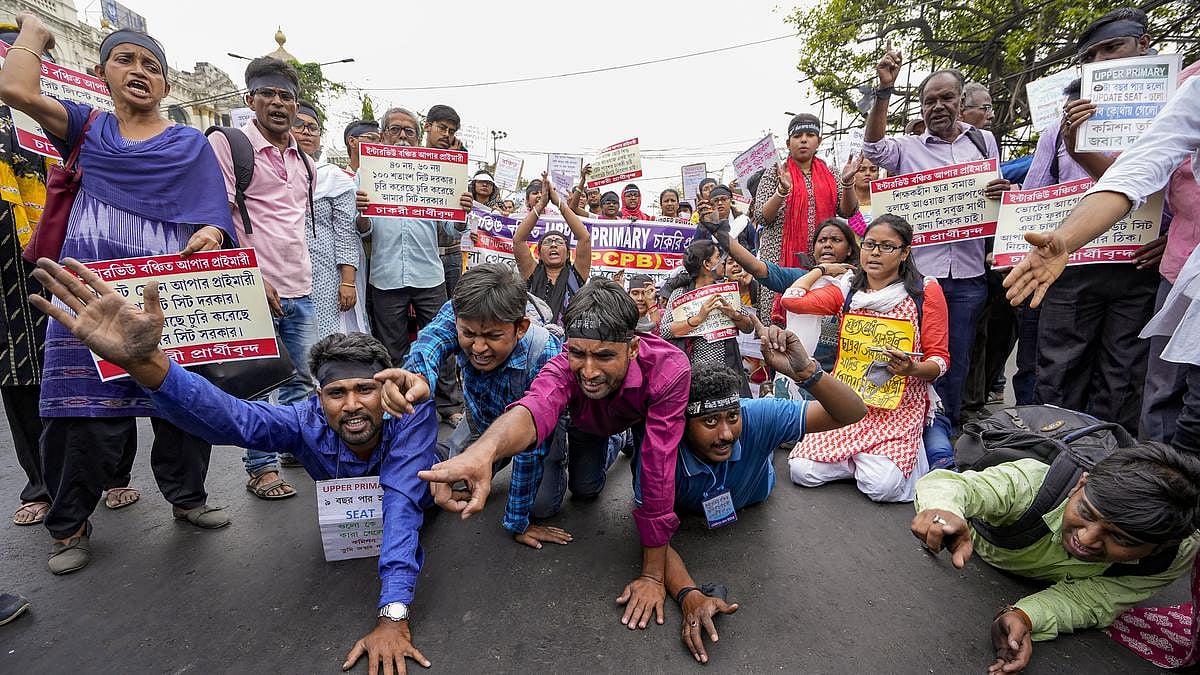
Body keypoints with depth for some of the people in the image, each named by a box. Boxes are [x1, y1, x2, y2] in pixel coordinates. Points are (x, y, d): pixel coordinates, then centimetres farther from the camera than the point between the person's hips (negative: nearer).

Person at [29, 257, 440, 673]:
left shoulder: (409, 414, -41)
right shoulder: (309, 421, -35)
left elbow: (402, 504, -51)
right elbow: (230, 418, -51)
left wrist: (392, 616, -58)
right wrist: (144, 363, -68)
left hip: (416, 501, -1)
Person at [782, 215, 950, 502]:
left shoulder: (925, 290, 0)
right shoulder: (846, 289, 7)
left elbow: (939, 359, 0)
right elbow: (792, 299, -9)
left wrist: (912, 368, -22)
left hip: (900, 405, -2)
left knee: (883, 486, -23)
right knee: (802, 470, -15)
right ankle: (858, 455, 15)